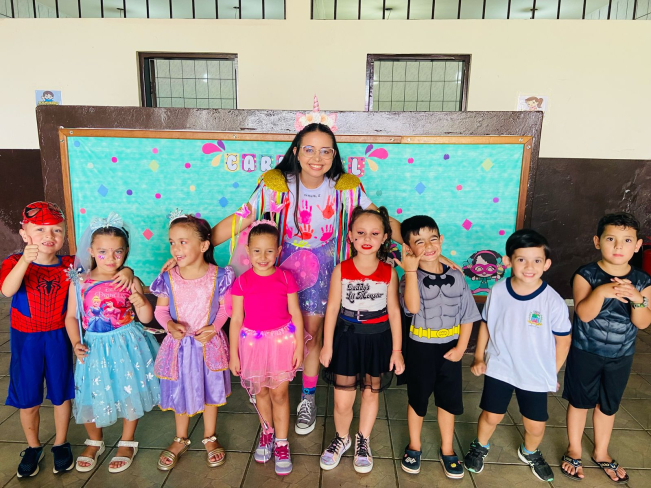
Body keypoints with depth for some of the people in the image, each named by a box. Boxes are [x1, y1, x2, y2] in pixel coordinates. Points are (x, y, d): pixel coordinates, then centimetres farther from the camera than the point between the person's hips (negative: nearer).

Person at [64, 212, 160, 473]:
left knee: (129, 391, 9)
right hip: (94, 348, 1)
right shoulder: (79, 282, -5)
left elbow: (146, 318, -6)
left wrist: (139, 301, -25)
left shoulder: (131, 282, -8)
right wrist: (76, 343, -10)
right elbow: (71, 316, 3)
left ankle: (127, 442, 33)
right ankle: (94, 442, 40)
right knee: (92, 393, 10)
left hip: (127, 346, -1)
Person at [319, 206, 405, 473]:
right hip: (347, 338, -1)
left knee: (371, 394, 18)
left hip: (378, 339, 1)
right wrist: (327, 345, -2)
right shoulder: (341, 270, -9)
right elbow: (332, 309, -4)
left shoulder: (389, 273, -8)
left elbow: (394, 312, -2)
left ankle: (363, 440, 43)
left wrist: (397, 349, -1)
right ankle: (341, 438, 37)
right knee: (342, 401, 6)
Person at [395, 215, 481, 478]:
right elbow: (412, 306, -34)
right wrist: (411, 270, -33)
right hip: (420, 348, -2)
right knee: (418, 399, 16)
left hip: (449, 348, 3)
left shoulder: (456, 277, -5)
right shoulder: (410, 278, -14)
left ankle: (447, 450, 38)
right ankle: (414, 446, 38)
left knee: (449, 400, 17)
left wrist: (461, 348, -6)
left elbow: (467, 316, 1)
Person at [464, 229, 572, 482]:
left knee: (535, 425, 14)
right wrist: (479, 357, 1)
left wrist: (553, 373, 1)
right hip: (498, 369, 1)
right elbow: (486, 325, 1)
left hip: (536, 375, 0)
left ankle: (530, 453, 48)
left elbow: (563, 340, -5)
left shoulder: (554, 302, -20)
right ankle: (480, 447, 44)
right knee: (491, 416, 13)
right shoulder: (497, 291, -14)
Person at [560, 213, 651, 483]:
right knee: (580, 402, 13)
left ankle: (601, 453, 41)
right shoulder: (586, 275, -17)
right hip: (586, 352, -3)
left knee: (608, 405, 20)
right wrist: (601, 291, -41)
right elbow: (584, 314, -26)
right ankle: (574, 451, 33)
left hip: (621, 356, 3)